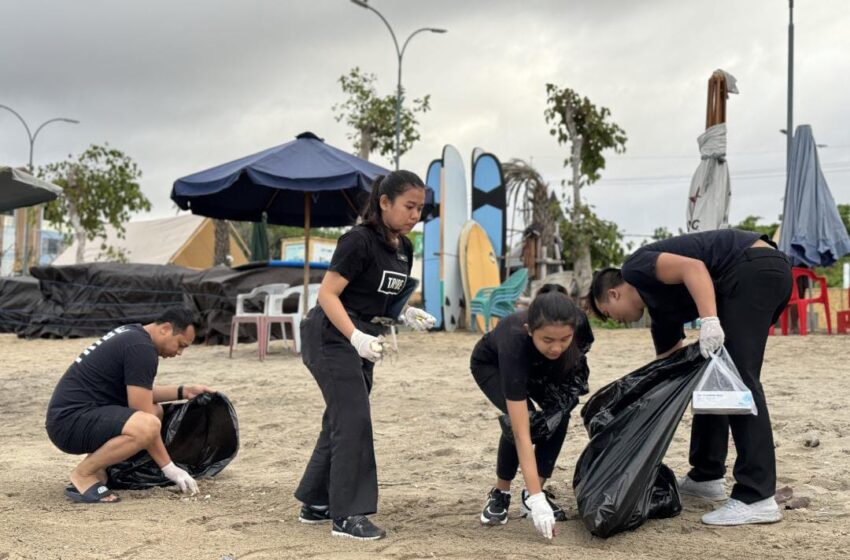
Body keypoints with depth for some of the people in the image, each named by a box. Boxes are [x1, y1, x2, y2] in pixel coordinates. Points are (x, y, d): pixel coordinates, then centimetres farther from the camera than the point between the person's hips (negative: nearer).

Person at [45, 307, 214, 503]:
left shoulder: (132, 334, 16)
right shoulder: (141, 348, -15)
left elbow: (138, 393, 29)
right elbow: (143, 420, -17)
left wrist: (183, 391, 21)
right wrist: (169, 468, -12)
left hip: (70, 415, 11)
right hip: (70, 421, -11)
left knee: (155, 411, 17)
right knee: (148, 425, -30)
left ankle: (97, 467, 9)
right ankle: (83, 476, -11)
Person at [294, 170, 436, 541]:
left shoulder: (404, 247, 6)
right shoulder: (359, 241, -18)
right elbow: (327, 294, -22)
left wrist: (406, 313, -4)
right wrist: (357, 337, -33)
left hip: (362, 340, 9)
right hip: (332, 337, -9)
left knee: (341, 420, 13)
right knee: (353, 420, -11)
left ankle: (315, 504, 25)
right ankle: (348, 515, -6)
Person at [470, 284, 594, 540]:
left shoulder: (579, 324, -36)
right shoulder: (514, 342, -46)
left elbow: (577, 357, -5)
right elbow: (521, 433, -47)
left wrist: (569, 393, -21)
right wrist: (537, 499, -50)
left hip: (541, 367, 4)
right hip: (491, 364, -4)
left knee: (560, 412, -20)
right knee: (519, 419, -28)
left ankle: (532, 494, -3)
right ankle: (500, 493, -4)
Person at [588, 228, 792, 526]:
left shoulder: (636, 268, 3)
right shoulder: (660, 305, 25)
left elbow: (693, 268, -16)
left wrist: (709, 320, -26)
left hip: (754, 268, -10)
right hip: (770, 272, 10)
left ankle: (757, 498, -13)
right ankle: (707, 475, 23)